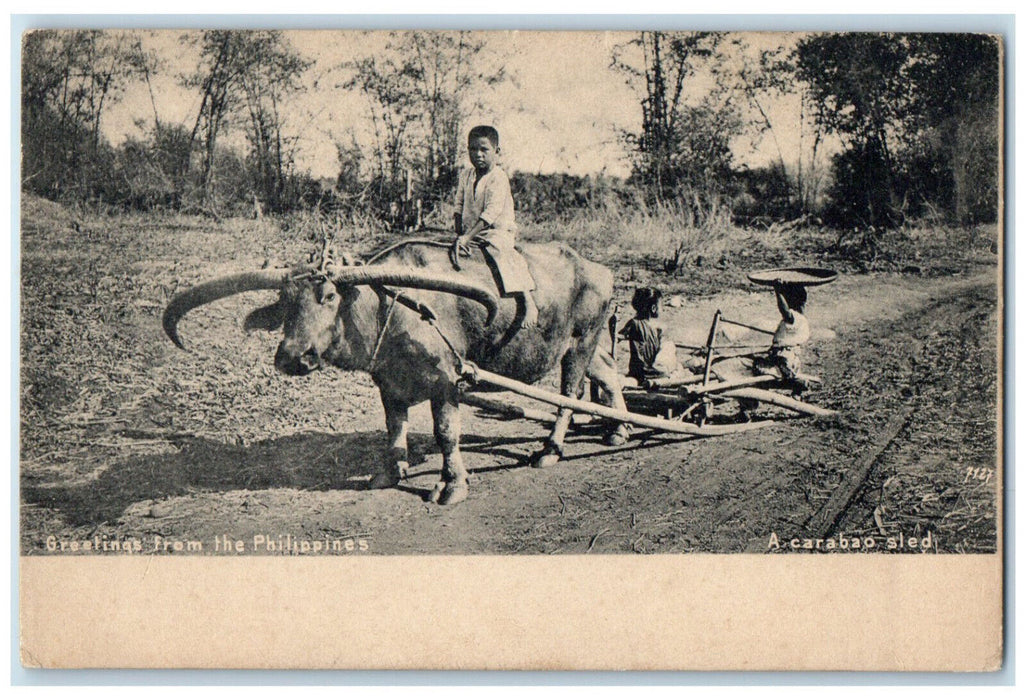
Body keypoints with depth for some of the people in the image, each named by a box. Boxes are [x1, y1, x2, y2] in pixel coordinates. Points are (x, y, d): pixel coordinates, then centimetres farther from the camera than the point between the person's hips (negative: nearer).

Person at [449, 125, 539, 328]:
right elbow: (459, 207, 12)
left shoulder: (499, 179, -15)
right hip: (470, 232, 8)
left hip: (499, 231, -8)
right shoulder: (466, 176, 8)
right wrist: (459, 234, -3)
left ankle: (529, 303, -36)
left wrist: (467, 237, -30)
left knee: (499, 250, -32)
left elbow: (490, 214, -23)